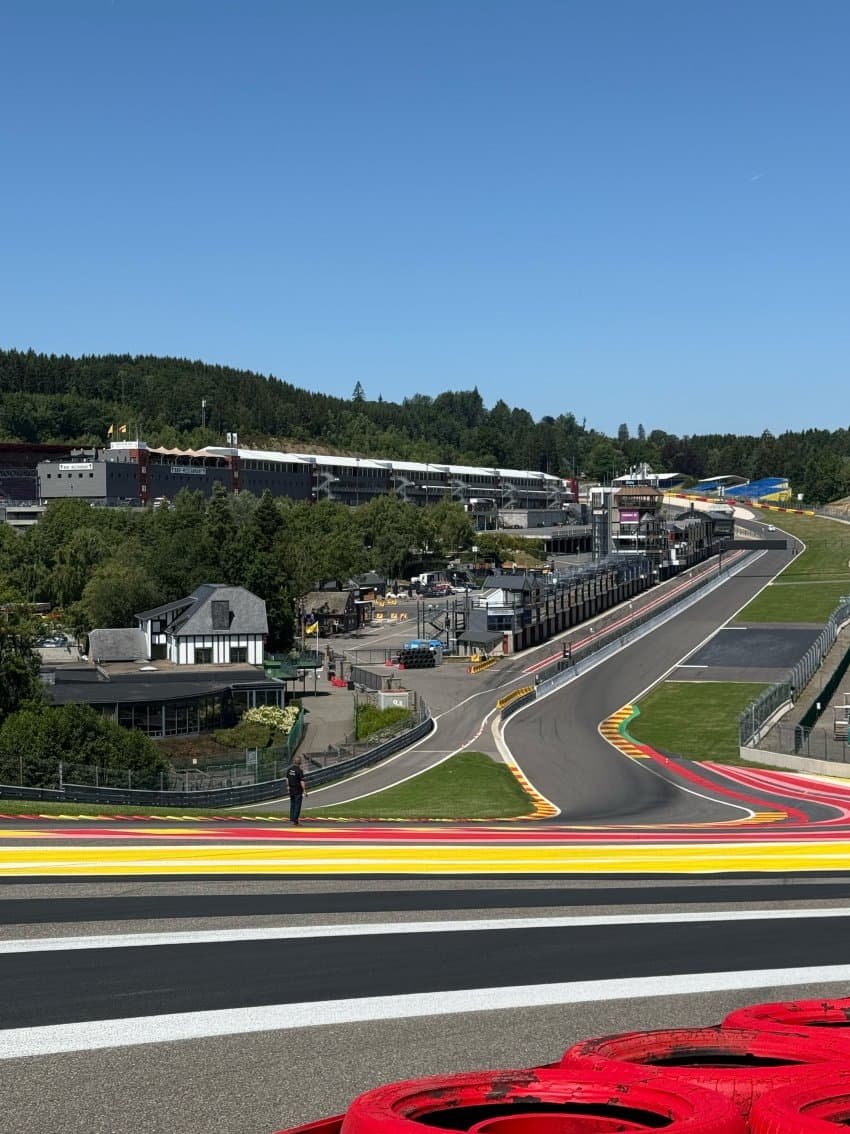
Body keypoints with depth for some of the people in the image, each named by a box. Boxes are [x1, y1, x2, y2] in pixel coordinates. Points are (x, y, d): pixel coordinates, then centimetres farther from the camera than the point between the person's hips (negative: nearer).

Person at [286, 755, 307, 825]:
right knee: (297, 805, 0)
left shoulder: (289, 769, 3)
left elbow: (287, 779, 12)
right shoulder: (299, 770, -17)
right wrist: (304, 790, -15)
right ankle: (295, 820, -1)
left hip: (291, 790, 6)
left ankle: (291, 818, 18)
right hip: (298, 790, -6)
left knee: (292, 804, 15)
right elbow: (302, 781, -18)